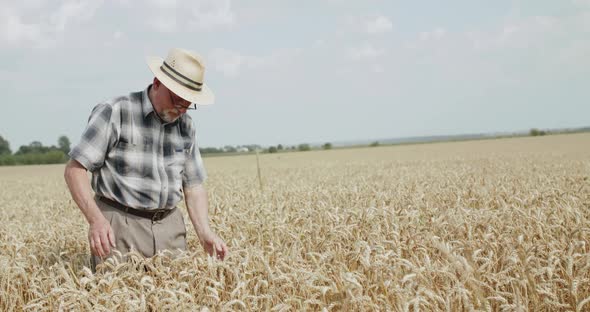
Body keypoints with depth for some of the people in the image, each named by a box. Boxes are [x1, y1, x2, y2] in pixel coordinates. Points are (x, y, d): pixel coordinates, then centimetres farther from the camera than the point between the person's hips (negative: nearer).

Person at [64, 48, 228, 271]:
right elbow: (74, 170, -10)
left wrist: (205, 233, -2)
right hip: (120, 226, -5)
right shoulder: (115, 113, -9)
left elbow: (193, 185, 14)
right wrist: (95, 219, -24)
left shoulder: (185, 126, 9)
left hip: (170, 227, 5)